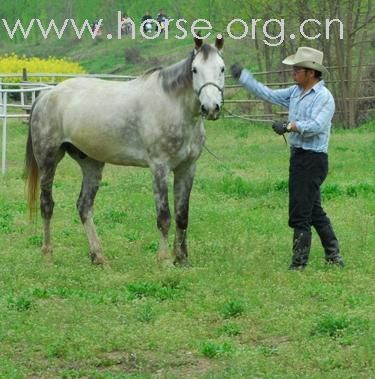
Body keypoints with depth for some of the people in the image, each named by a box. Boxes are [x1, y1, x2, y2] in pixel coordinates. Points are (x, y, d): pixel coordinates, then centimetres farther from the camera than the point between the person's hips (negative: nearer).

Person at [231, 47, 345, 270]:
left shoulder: (324, 97, -15)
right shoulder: (295, 93, 12)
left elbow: (316, 126, -27)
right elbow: (269, 95, 20)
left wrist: (290, 126, -37)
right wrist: (243, 77, 18)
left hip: (313, 159, -9)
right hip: (299, 157, 9)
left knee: (300, 213, -7)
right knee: (314, 211, 15)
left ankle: (299, 263, -2)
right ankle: (334, 256, 23)